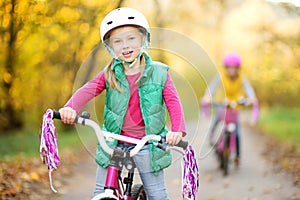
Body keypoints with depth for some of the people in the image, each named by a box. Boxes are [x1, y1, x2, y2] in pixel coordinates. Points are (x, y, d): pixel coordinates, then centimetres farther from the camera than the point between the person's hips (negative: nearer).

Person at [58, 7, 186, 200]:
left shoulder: (158, 73, -4)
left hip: (148, 146, -1)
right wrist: (71, 108, -36)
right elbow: (88, 90, -14)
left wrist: (177, 130, -31)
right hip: (113, 145, 2)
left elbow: (173, 103, -12)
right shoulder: (110, 73, 0)